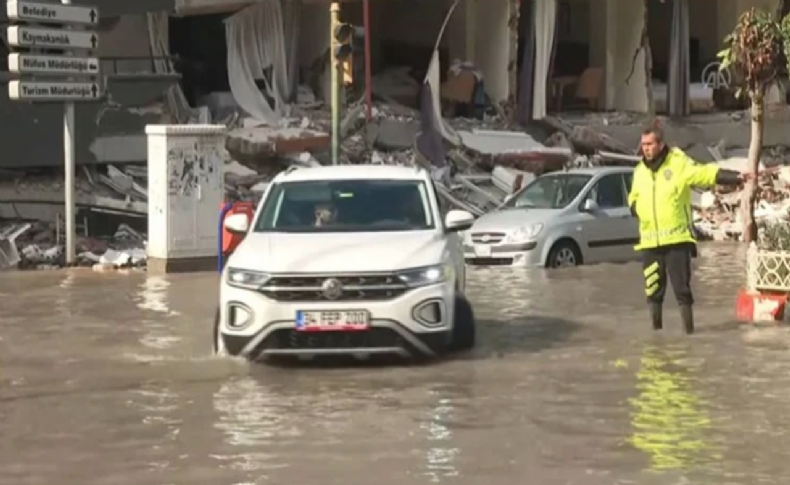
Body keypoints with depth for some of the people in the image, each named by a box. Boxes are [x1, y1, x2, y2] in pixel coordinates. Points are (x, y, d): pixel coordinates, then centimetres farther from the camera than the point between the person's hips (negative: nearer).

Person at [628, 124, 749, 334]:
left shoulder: (679, 163, -6)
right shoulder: (640, 171, 11)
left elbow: (707, 173, -15)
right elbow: (633, 197, 25)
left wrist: (736, 177, -27)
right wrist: (636, 209, 3)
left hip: (677, 238, -5)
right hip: (649, 240, 5)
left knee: (682, 287, -2)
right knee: (652, 289, 7)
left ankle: (689, 331, 8)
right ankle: (656, 330, 20)